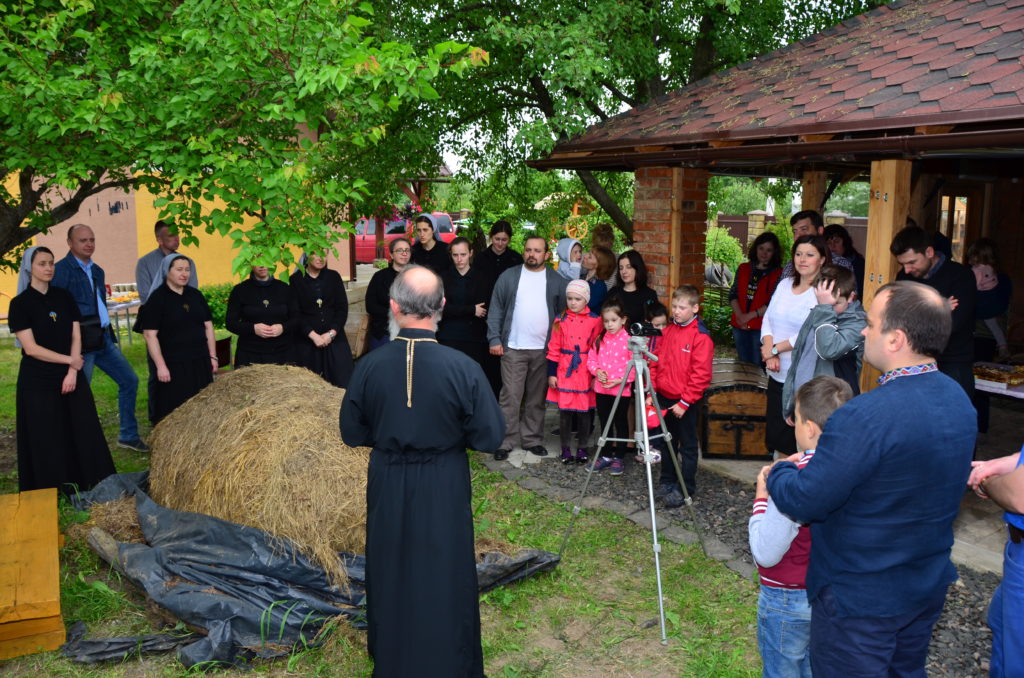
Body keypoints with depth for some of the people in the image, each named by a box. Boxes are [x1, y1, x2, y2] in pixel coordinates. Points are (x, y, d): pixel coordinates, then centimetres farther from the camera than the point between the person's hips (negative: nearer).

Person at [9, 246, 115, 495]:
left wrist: (72, 372, -7)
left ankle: (91, 488, 13)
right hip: (38, 382, -4)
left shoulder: (64, 297, 6)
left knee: (84, 434, 4)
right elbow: (31, 348, -12)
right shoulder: (20, 304, -7)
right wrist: (70, 360, -10)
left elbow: (76, 337, 3)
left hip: (71, 377, 4)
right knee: (47, 442, 1)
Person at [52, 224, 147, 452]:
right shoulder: (61, 270, -9)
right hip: (81, 343, -8)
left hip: (103, 338, 8)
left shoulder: (96, 270, 16)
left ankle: (128, 435, 21)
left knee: (129, 380, 11)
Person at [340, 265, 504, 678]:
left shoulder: (369, 366, -15)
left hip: (388, 488, 2)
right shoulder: (462, 368, -22)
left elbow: (353, 434, -3)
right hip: (444, 489, -2)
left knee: (391, 577, 22)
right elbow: (490, 438, -14)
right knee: (445, 580, 16)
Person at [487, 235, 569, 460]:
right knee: (511, 397, -2)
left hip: (544, 349, 2)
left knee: (536, 399, 10)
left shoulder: (557, 281, 6)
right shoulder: (509, 276, 2)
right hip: (513, 348, -2)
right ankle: (505, 441, 5)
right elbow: (496, 309, 2)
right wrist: (494, 339, -6)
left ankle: (532, 439, 21)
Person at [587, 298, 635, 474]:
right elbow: (591, 359, 9)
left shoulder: (629, 340, -12)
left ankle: (618, 458, 18)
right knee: (605, 423, 15)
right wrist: (597, 371, -10)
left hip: (622, 389, -5)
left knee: (621, 423, 8)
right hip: (601, 389, 5)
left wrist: (620, 380, -20)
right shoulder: (600, 340, 5)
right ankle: (606, 456, 27)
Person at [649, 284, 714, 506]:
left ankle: (686, 489, 17)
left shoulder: (701, 336, -15)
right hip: (664, 397, 7)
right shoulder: (668, 331, 6)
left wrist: (684, 402, -17)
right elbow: (656, 362, 11)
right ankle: (667, 482, 31)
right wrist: (651, 392, 4)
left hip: (685, 402, -6)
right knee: (667, 442, 17)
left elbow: (701, 374, -17)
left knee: (688, 446, 7)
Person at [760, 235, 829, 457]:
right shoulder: (785, 284, 11)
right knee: (775, 432, 13)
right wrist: (769, 351, -7)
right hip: (777, 373, 7)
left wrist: (775, 349, -9)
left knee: (798, 439, 0)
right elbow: (767, 320, 8)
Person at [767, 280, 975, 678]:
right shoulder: (959, 398, -3)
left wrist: (778, 473, -6)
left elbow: (803, 503, -27)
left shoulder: (867, 416, -32)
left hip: (862, 597, -8)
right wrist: (822, 462, 6)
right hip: (930, 584, 8)